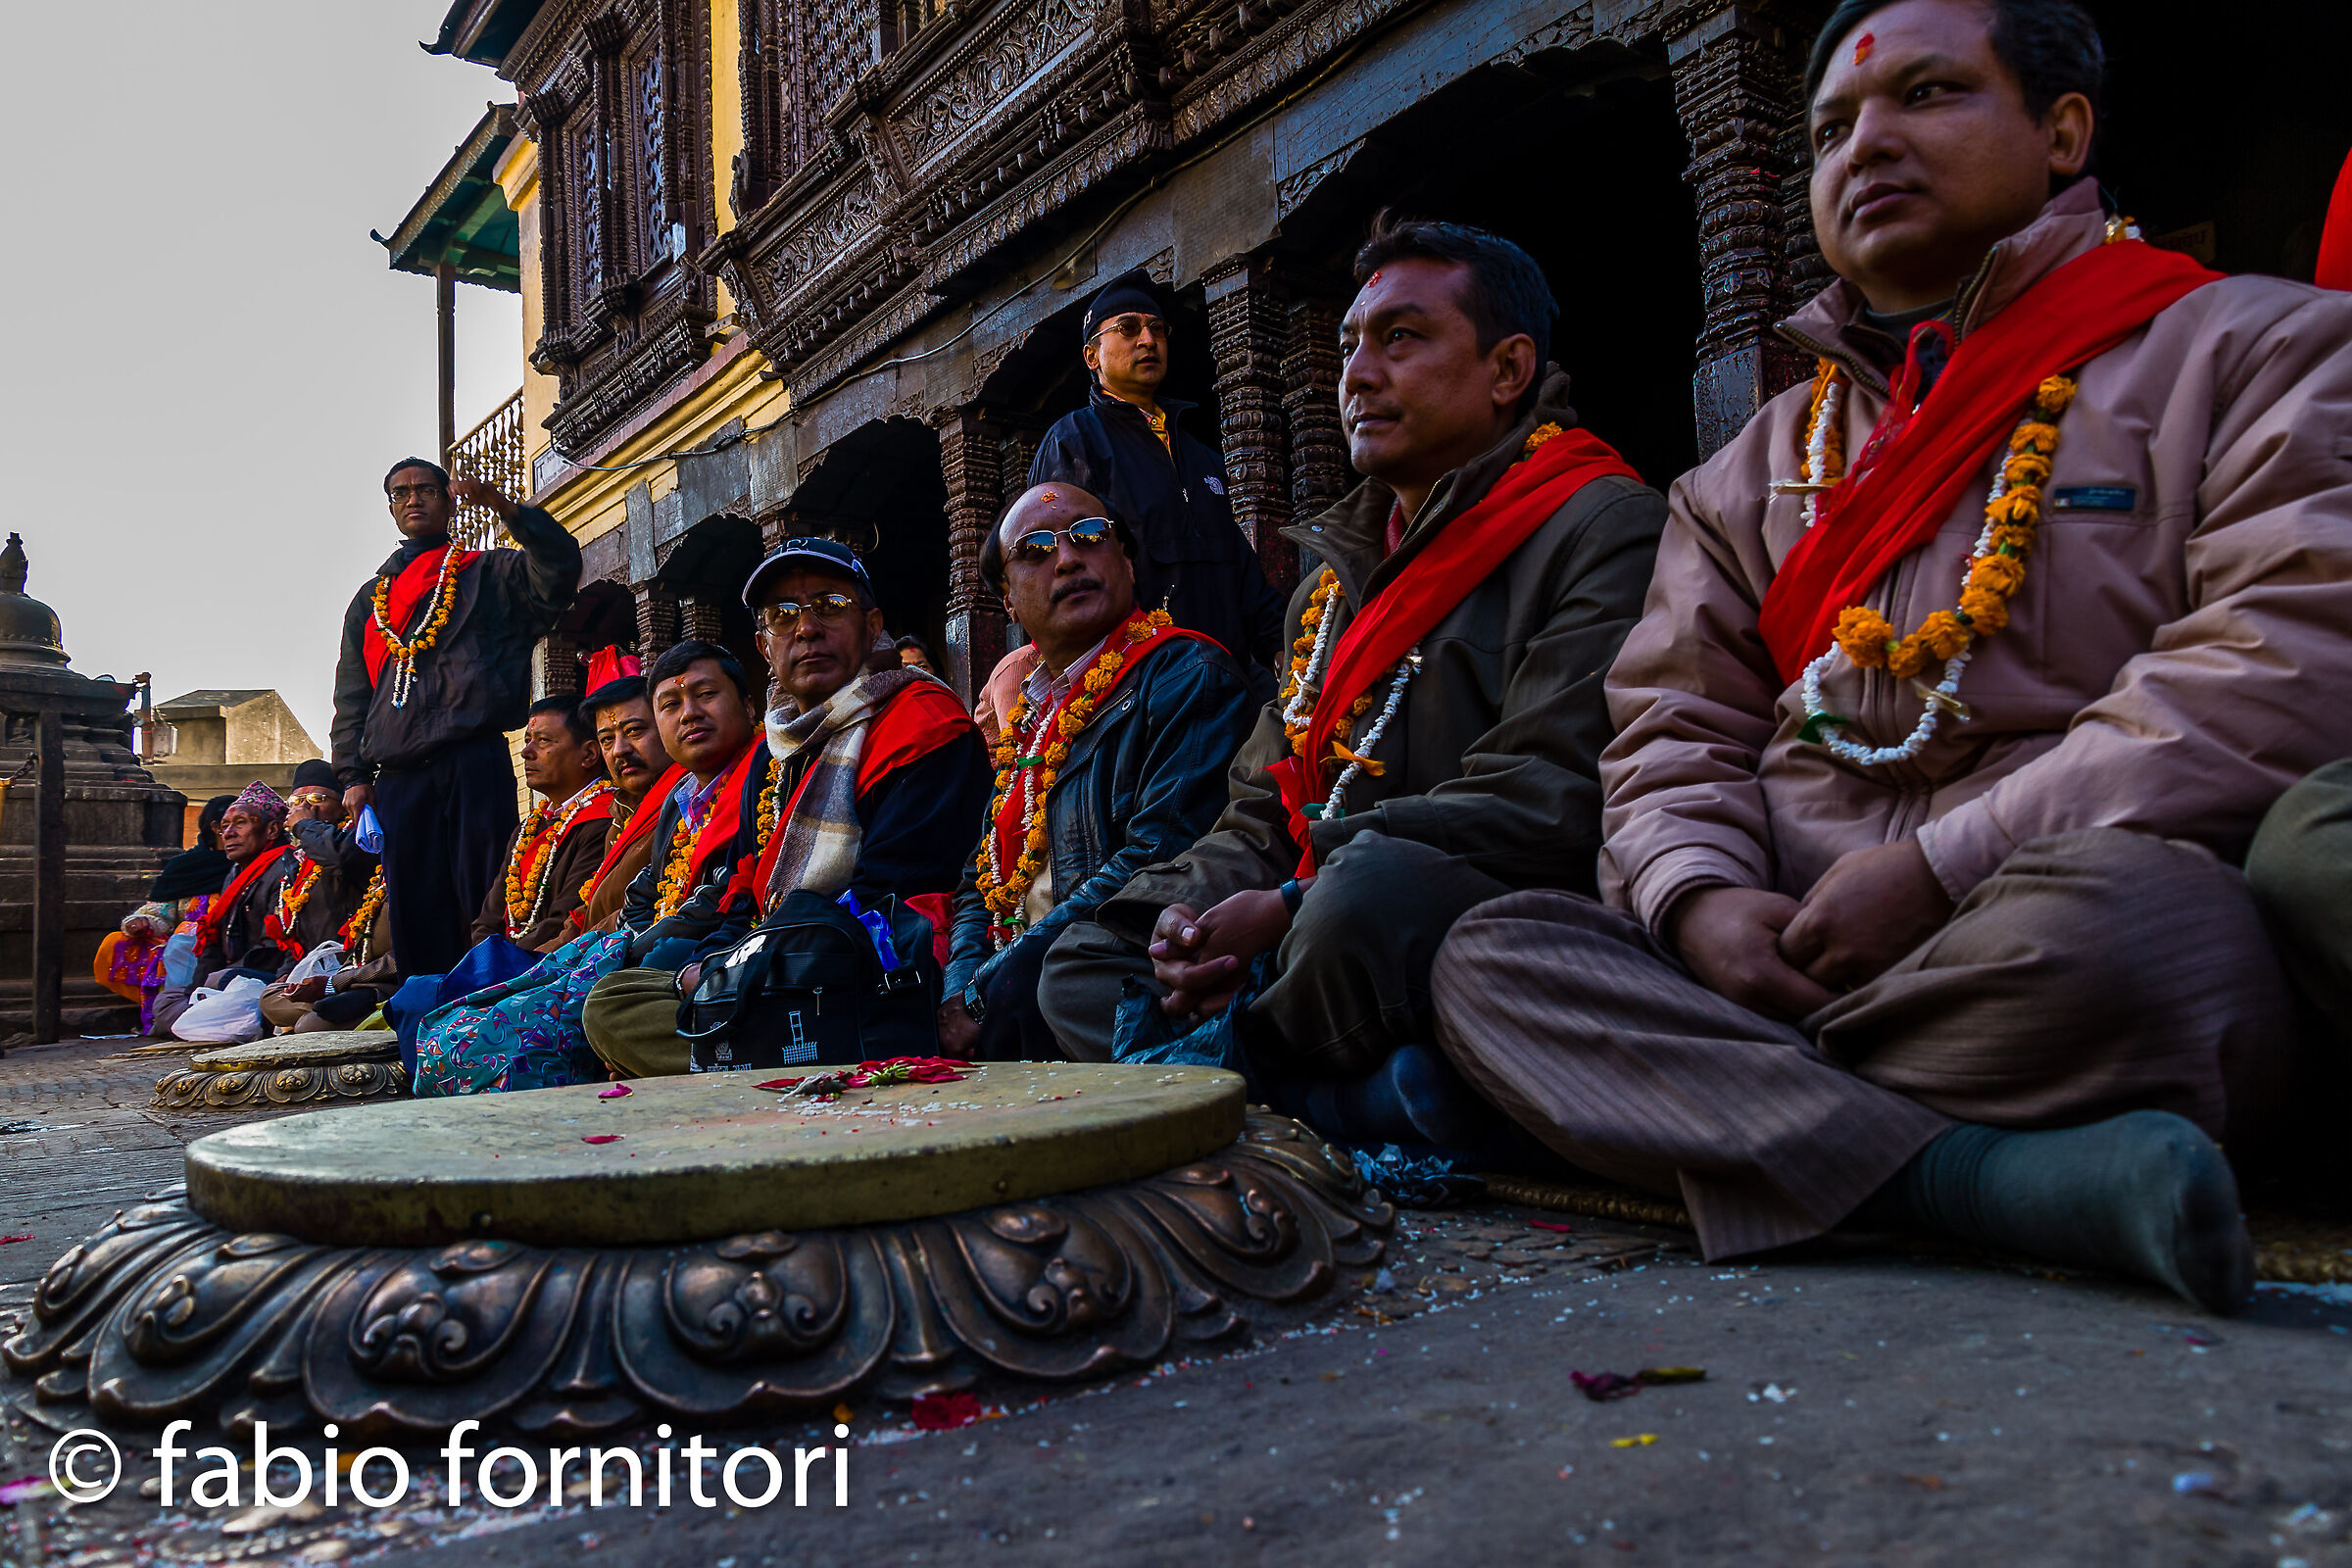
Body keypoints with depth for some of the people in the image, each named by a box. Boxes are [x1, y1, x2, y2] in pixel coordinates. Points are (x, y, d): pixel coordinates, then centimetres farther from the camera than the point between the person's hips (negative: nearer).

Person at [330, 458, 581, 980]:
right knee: (415, 911, 3)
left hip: (474, 763, -4)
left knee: (485, 900, -9)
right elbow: (351, 696, 22)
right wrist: (353, 775, 11)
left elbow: (559, 568, -7)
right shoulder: (370, 600, 26)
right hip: (397, 775, 5)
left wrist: (505, 508, -18)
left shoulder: (486, 574, 13)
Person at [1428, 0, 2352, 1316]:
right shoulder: (1760, 464, 22)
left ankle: (1723, 1103, -13)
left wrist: (1947, 864, -16)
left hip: (2078, 921, -4)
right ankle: (2010, 1180, -28)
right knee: (1494, 950, -17)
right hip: (1782, 945, 5)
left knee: (2109, 920, -38)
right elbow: (1674, 727, 15)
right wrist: (1699, 897, -8)